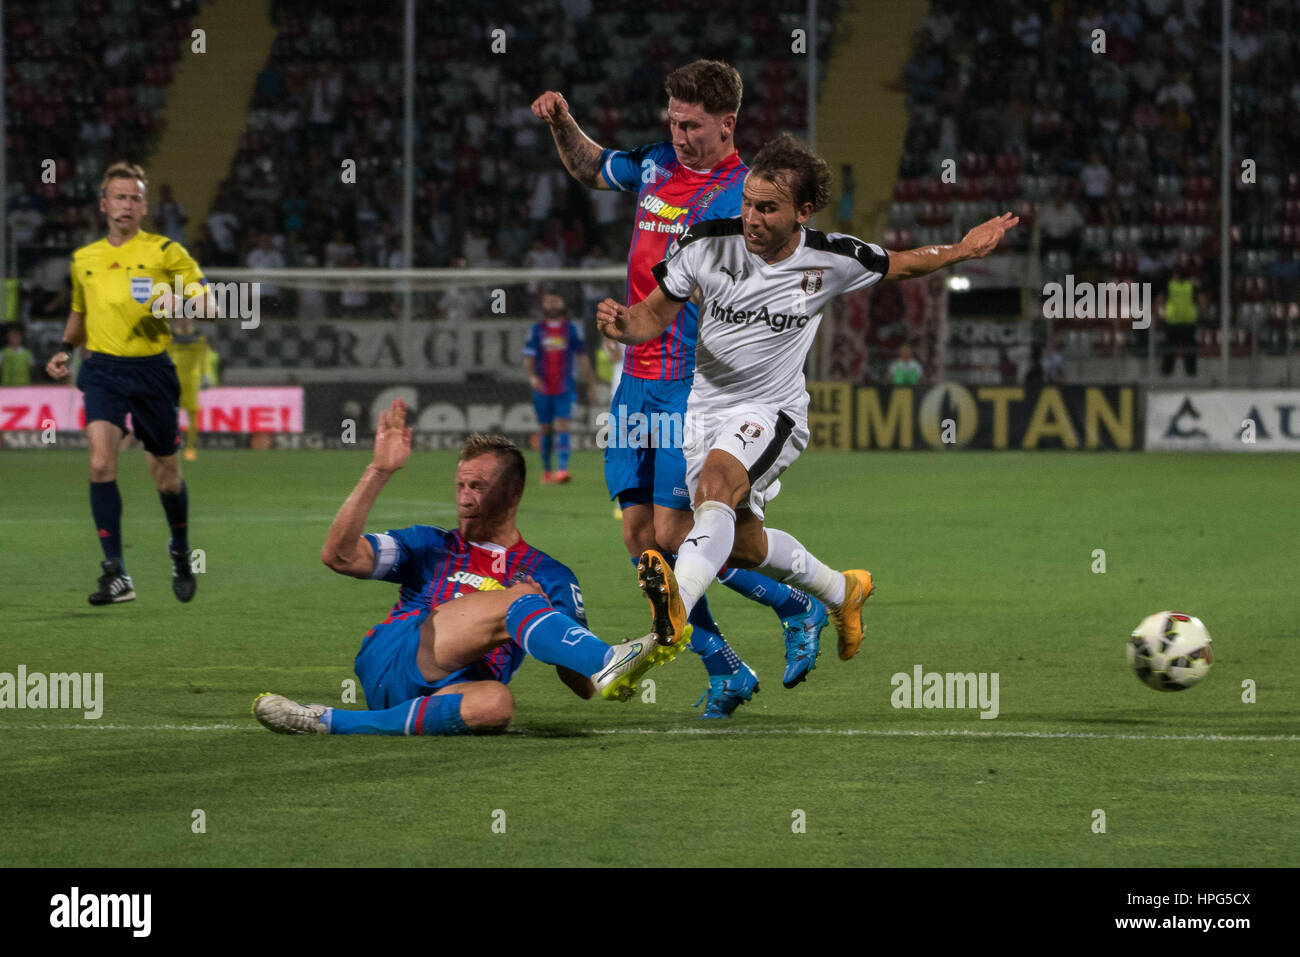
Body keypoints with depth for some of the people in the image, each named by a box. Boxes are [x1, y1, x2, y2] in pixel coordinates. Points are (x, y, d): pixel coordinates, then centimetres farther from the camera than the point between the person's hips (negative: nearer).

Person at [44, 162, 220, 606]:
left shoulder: (165, 252, -1)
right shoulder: (83, 259, 11)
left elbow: (210, 303, -4)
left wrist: (183, 301, -25)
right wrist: (65, 350, 11)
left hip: (151, 369, -2)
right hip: (103, 369, 2)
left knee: (167, 477, 8)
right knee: (101, 461, -20)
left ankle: (180, 551, 39)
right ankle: (115, 573, -21)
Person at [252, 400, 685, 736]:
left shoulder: (549, 575, 22)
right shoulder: (431, 547, 24)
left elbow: (581, 685, 14)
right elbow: (339, 555, 7)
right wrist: (379, 472, 0)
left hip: (447, 691, 1)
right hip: (389, 663, -1)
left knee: (497, 704, -40)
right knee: (517, 599, -21)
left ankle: (333, 723, -34)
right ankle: (608, 663, -45)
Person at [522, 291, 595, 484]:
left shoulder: (572, 329, 5)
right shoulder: (536, 330, 5)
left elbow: (582, 358, 9)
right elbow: (528, 357, -1)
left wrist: (591, 385, 9)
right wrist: (532, 376, -21)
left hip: (565, 388, -1)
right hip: (543, 388, 1)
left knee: (562, 426, -15)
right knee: (546, 429, 9)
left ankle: (562, 470, -24)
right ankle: (546, 471, 24)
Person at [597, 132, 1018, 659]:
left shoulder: (833, 260, -12)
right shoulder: (706, 244, -13)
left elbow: (902, 263, 10)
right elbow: (656, 314, -4)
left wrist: (961, 250, 3)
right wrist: (622, 323, -24)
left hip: (771, 411, -4)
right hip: (706, 406, 4)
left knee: (715, 486, -34)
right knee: (742, 544, 11)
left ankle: (678, 602, -58)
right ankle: (841, 590, 40)